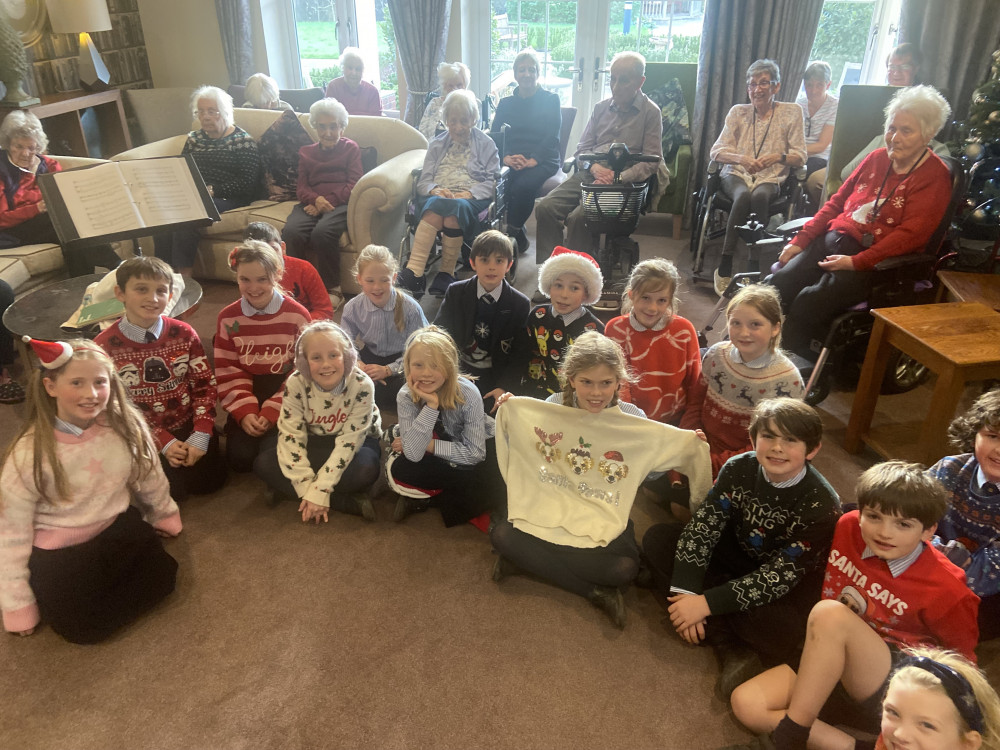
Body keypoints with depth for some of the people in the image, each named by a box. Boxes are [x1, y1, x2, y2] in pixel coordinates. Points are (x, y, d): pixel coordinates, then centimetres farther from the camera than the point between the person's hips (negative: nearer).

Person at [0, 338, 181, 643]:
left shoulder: (126, 424, -15)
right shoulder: (29, 454, -22)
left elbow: (150, 477, 4)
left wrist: (165, 514, 20)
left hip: (117, 527, 4)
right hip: (57, 550, -4)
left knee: (161, 577, -11)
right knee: (83, 626, -15)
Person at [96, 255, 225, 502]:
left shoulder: (183, 334, -5)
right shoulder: (104, 347, -11)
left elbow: (205, 385, -4)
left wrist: (200, 437, -14)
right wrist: (163, 442, -16)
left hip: (188, 426, 2)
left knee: (209, 480, -7)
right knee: (171, 490, -13)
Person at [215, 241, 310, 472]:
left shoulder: (297, 315, -8)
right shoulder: (228, 318, 0)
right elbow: (227, 371, 0)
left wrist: (273, 412, -15)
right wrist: (244, 412, -13)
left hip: (285, 402, -1)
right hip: (246, 399, 2)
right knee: (240, 458, -15)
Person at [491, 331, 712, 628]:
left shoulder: (633, 419, -10)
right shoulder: (553, 407, -6)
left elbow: (650, 464, -1)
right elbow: (521, 451, 8)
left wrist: (693, 446, -17)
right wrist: (508, 414, -7)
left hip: (604, 520, -2)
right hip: (549, 508, 2)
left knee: (623, 568, -30)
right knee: (502, 534, -24)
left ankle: (531, 559, -9)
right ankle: (595, 592, -17)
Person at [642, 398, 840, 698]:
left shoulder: (822, 506, -25)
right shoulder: (738, 469, -14)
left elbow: (778, 577, -25)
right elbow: (701, 528, -16)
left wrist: (707, 603, -30)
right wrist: (685, 593, -28)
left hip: (787, 591, -6)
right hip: (736, 558, 6)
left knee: (777, 631, -39)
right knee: (658, 539, -14)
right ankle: (732, 650, -19)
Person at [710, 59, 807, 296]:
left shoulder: (791, 112, 9)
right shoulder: (738, 112, 13)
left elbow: (800, 156, 5)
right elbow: (716, 151, 4)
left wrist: (778, 157, -17)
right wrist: (742, 158, -15)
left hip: (770, 179, 0)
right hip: (736, 175, 1)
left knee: (759, 196, -37)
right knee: (743, 196, -36)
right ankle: (725, 267, -36)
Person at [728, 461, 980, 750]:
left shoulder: (944, 587, -14)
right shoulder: (848, 527, -6)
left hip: (892, 692, -4)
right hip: (828, 666, 5)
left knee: (830, 614, -35)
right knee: (746, 704, -19)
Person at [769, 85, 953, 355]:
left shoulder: (935, 177, -3)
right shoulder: (877, 158, 16)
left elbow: (909, 234, -13)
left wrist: (855, 262, -22)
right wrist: (801, 240, 9)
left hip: (875, 260, -6)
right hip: (832, 241, 7)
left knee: (809, 302, -29)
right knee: (778, 284, -18)